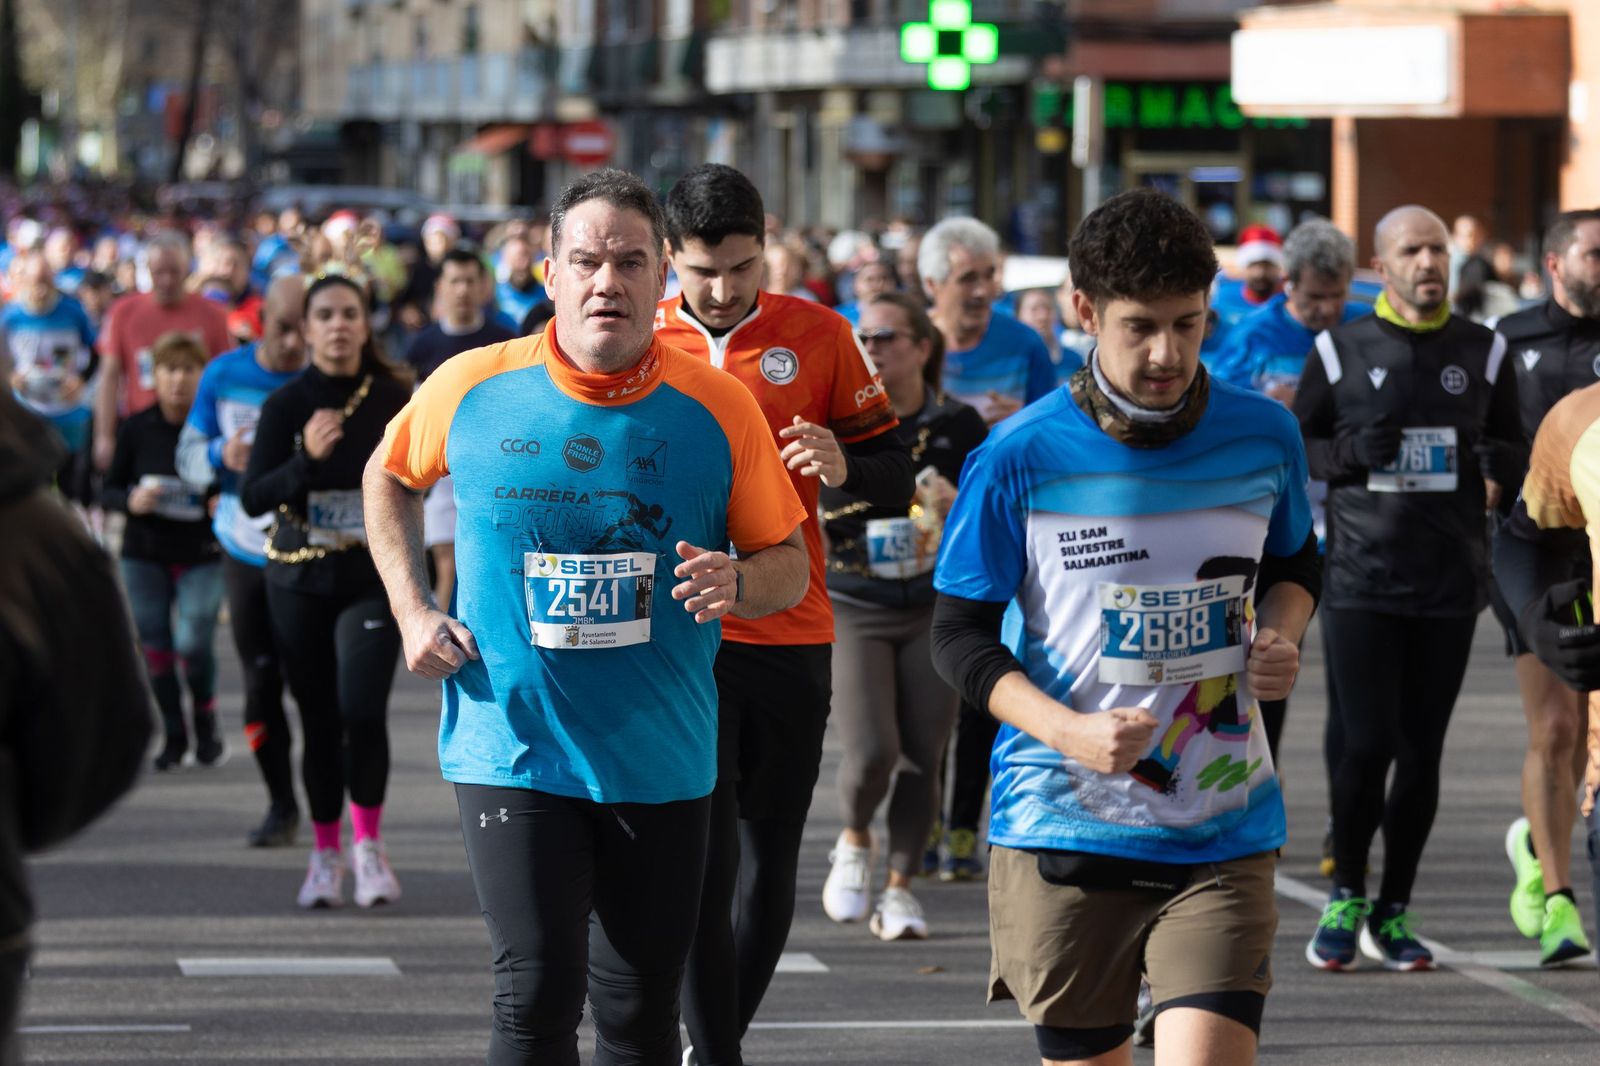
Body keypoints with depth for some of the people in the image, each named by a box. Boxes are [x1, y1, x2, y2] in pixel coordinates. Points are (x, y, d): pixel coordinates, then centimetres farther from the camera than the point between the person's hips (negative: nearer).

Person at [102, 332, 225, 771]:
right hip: (144, 555, 2)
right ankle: (174, 735, 21)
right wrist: (131, 500, -17)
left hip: (202, 556, -2)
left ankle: (207, 727, 12)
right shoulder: (137, 429, -2)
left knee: (194, 644, -13)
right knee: (155, 647, 4)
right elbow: (107, 491, 4)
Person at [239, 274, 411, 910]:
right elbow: (252, 498, -10)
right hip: (299, 581, 1)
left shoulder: (393, 400, -1)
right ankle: (325, 852, 20)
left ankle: (368, 841, 1)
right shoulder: (286, 404, -3)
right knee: (318, 719, 5)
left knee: (362, 708, -17)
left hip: (373, 577, -1)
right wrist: (306, 459, -24)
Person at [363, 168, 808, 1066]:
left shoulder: (717, 407, -3)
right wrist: (413, 610, 6)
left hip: (662, 763, 1)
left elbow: (789, 566, 6)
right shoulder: (472, 388, -3)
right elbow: (390, 478, 18)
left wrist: (738, 582, -17)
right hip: (513, 749, -1)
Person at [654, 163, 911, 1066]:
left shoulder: (820, 336, 2)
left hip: (793, 634, 2)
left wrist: (843, 467, -17)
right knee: (704, 855, -10)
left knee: (772, 866, 8)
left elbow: (897, 476, 5)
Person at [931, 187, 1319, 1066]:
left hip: (1222, 837, 1)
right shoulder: (1021, 458, -8)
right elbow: (960, 634, -2)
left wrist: (1279, 632, -3)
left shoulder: (1262, 436, 1)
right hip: (1062, 829, -1)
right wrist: (1070, 731, -18)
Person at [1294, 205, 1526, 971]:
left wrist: (1494, 462, -7)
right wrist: (1352, 453, -10)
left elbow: (1519, 451, 17)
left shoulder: (1482, 353, 9)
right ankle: (1346, 896, 11)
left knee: (1422, 752, 3)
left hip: (1448, 583, 2)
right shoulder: (1341, 351, 3)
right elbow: (1294, 444, 9)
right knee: (1366, 745, -9)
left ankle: (1392, 913, 14)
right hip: (1361, 577, -2)